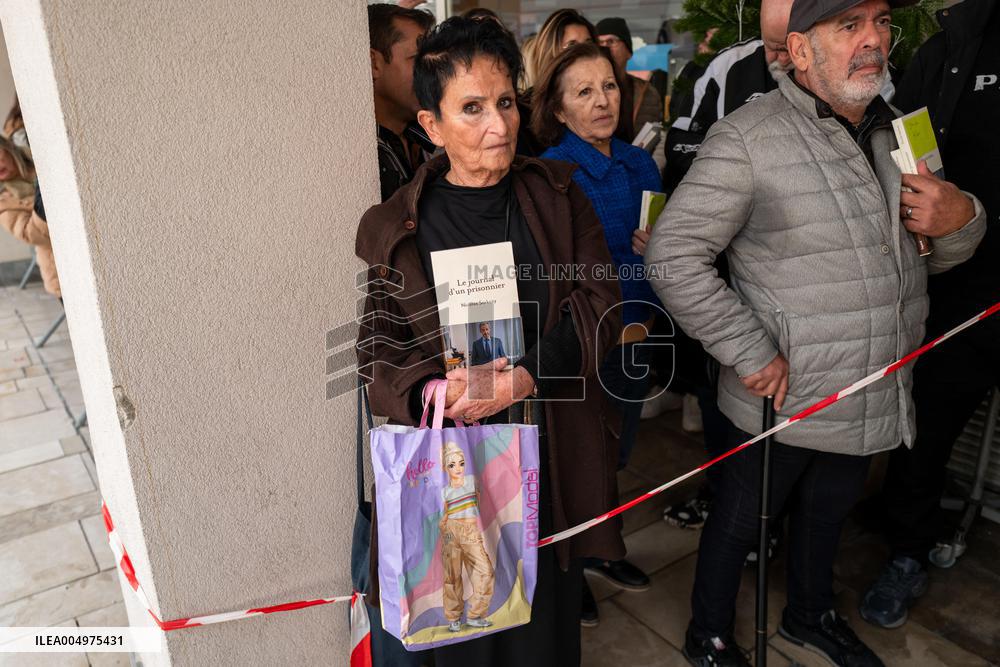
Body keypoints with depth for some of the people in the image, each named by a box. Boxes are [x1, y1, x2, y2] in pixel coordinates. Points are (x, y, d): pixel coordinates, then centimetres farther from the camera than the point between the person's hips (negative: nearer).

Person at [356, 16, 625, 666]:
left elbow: (598, 301, -5)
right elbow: (379, 346, -1)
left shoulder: (558, 193, 2)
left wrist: (526, 376, -20)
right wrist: (431, 390, -22)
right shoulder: (396, 227, -1)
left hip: (554, 454, 1)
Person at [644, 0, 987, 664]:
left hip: (874, 401, 7)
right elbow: (672, 255, -20)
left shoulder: (898, 132, 7)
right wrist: (749, 352, -22)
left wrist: (961, 220, -9)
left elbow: (934, 254, 15)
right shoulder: (749, 137, -16)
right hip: (785, 397, -6)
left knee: (828, 511, 26)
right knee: (741, 520, 13)